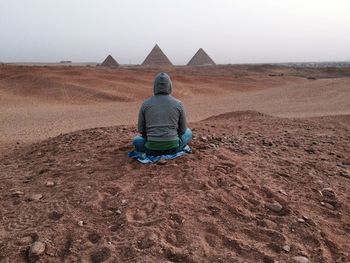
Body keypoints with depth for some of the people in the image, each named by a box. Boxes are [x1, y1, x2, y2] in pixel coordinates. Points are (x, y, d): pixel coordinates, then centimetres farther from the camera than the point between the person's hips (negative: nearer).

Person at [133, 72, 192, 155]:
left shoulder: (145, 104, 0)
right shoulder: (178, 104, -2)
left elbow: (141, 130, 7)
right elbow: (183, 129, 5)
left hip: (152, 148, 1)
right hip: (172, 147, -1)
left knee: (136, 140, 34)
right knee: (188, 132, 30)